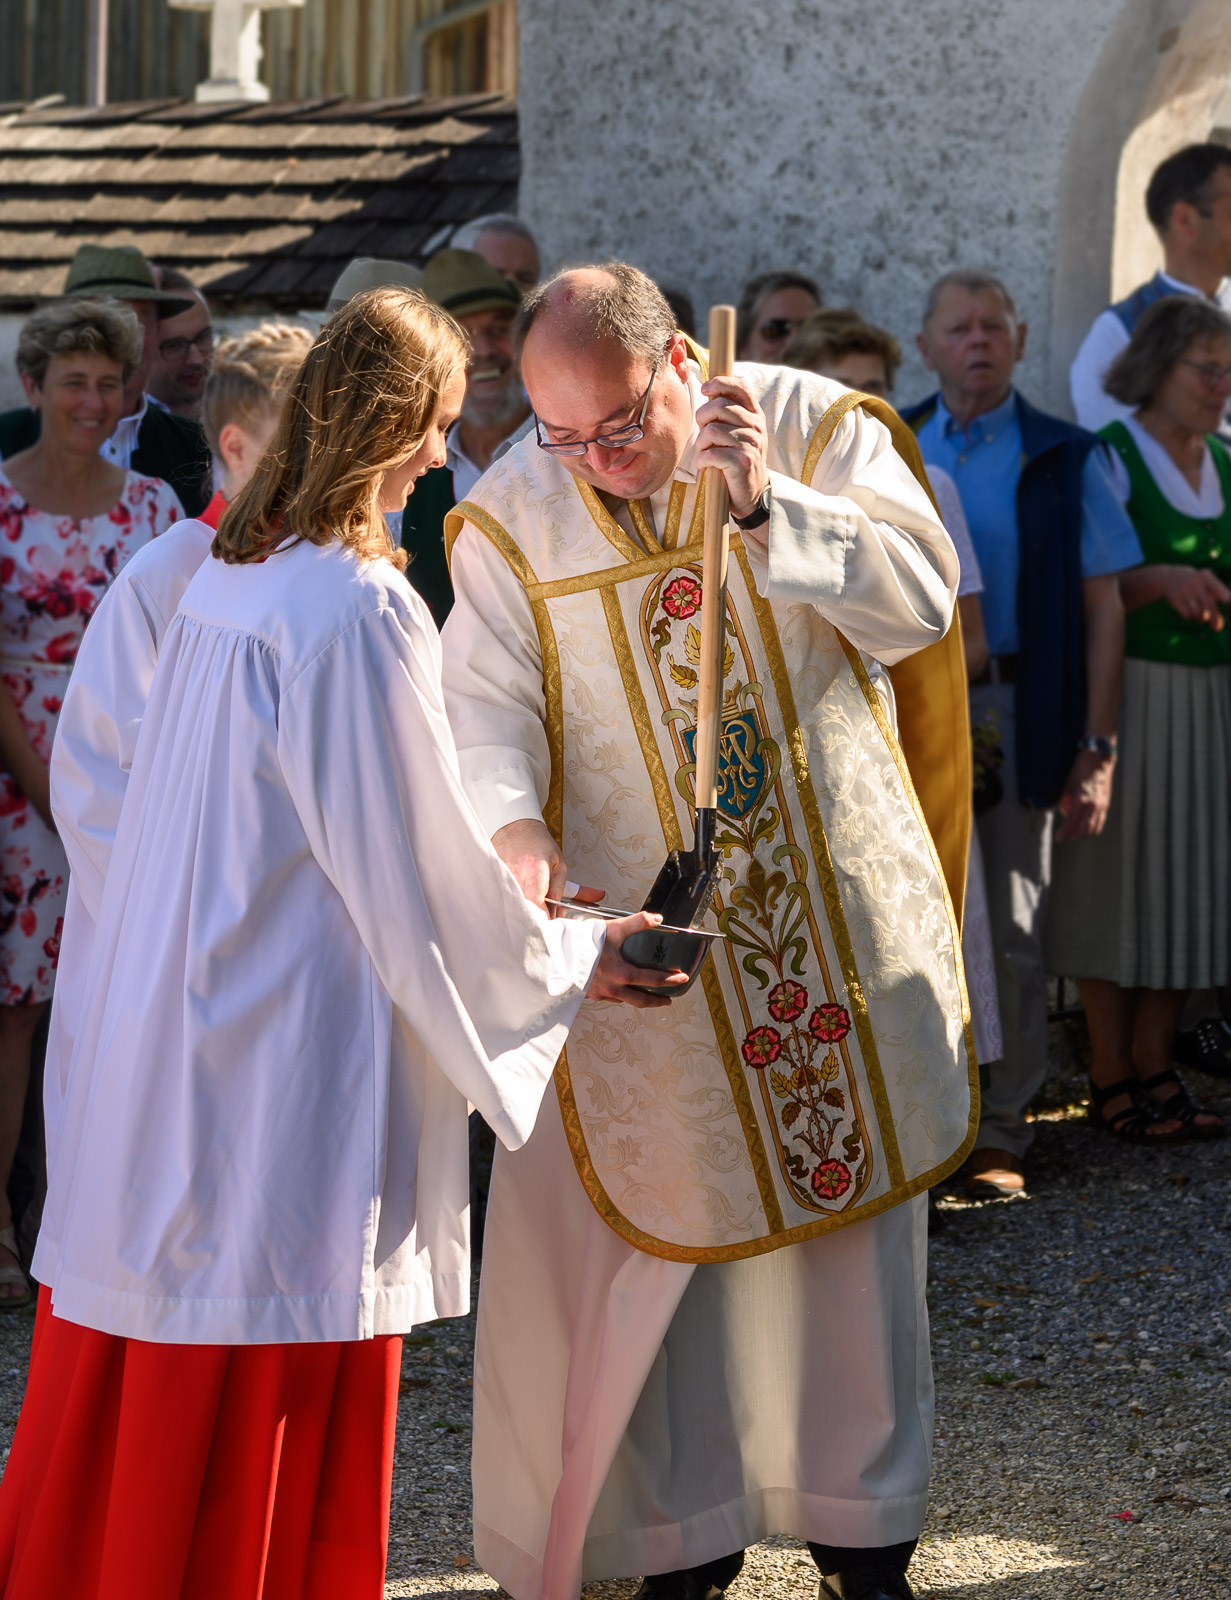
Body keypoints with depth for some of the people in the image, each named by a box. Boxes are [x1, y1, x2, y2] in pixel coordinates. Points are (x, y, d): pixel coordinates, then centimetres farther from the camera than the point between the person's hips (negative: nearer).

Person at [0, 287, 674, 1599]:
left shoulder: (228, 574, 8)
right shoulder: (358, 612, -18)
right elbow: (413, 862, -14)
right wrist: (568, 961, 2)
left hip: (161, 1022, 8)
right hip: (293, 1051, -8)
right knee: (271, 1396, 2)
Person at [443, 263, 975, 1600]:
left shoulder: (815, 427, -6)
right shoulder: (513, 514, -5)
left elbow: (924, 596, -14)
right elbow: (486, 701, -10)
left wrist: (770, 506, -26)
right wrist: (513, 824, -30)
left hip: (841, 911, 1)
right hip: (638, 928, 0)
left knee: (856, 1215, 8)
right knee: (662, 1225, 2)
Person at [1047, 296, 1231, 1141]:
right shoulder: (1110, 458, -7)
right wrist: (1158, 581, -23)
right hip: (1129, 692, -6)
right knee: (1120, 877, -1)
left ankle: (1156, 1069, 17)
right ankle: (1111, 1081, 8)